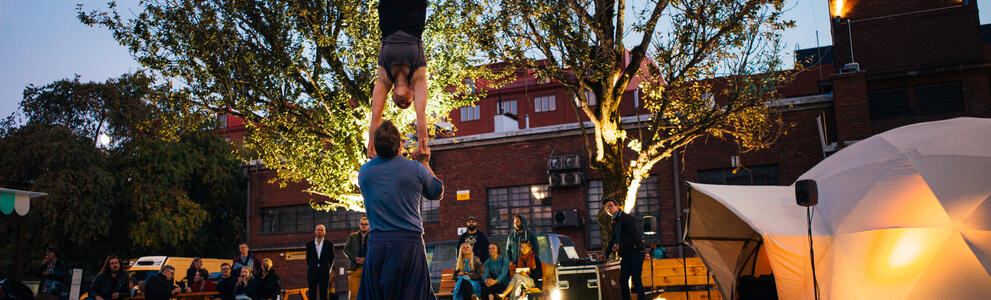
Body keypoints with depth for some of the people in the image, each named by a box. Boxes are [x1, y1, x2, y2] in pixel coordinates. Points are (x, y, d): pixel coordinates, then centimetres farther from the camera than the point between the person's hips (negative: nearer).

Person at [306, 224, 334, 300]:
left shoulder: (329, 244, 5)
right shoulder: (309, 244, 8)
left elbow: (332, 259, 13)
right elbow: (308, 259, 15)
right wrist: (311, 269, 13)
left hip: (324, 273, -1)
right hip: (312, 273, 1)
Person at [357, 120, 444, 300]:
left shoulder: (363, 171, 5)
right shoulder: (416, 169, -4)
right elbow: (437, 194, 14)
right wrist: (425, 163, 24)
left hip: (376, 244, 3)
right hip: (409, 244, -2)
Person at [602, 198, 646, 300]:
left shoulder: (627, 218, -9)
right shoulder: (615, 222, 18)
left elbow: (634, 236, -17)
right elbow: (612, 240, 23)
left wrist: (620, 246, -15)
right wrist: (606, 254, 13)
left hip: (635, 252, -9)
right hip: (626, 255, 9)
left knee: (636, 280, -11)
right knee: (623, 280, 6)